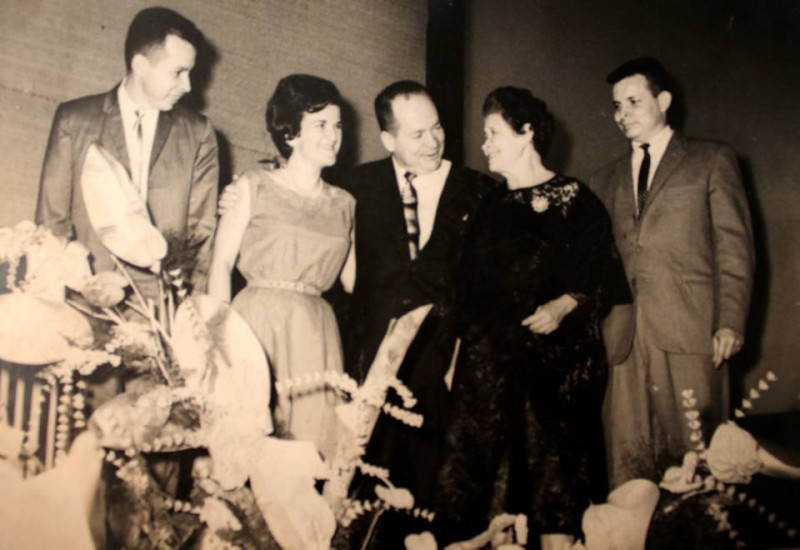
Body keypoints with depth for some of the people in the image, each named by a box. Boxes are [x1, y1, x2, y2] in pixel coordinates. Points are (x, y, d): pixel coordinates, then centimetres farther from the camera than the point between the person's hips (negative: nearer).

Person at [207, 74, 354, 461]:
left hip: (315, 333, 3)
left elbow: (353, 279, 12)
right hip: (257, 324, -3)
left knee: (311, 433, 3)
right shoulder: (254, 187, 4)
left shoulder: (344, 204, 13)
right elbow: (221, 263, -3)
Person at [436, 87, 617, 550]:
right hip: (487, 361, 5)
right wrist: (458, 348, 9)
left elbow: (598, 276, -5)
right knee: (479, 468, 2)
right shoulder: (491, 207, 15)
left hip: (555, 359, -5)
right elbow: (471, 286, 16)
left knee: (554, 464, -2)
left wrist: (563, 305, -21)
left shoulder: (576, 200, 0)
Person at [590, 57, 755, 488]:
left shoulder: (712, 160, 9)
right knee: (626, 457, 2)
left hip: (690, 335, -3)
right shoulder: (606, 179, 20)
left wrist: (731, 322, -7)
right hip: (622, 337, 3)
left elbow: (735, 246, 3)